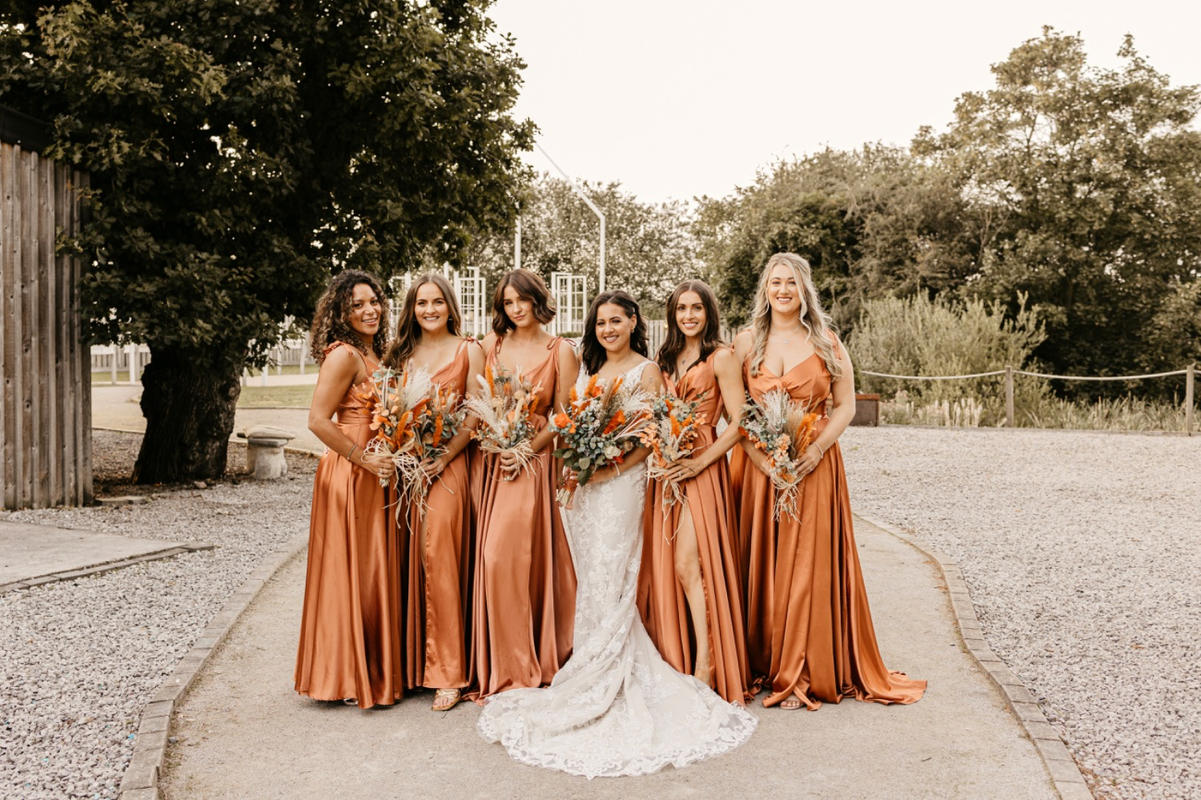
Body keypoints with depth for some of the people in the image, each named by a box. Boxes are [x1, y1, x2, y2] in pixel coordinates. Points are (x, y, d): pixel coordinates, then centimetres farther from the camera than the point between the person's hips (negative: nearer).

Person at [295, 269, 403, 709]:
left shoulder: (374, 353, 14)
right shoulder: (343, 353, -13)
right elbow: (318, 420, -20)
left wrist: (388, 461, 7)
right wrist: (365, 459, -17)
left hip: (376, 477, 9)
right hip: (348, 476, -9)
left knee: (375, 571, 14)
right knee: (350, 571, 0)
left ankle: (373, 669, 26)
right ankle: (346, 677, 12)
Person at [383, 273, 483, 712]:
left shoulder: (468, 350, 5)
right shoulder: (402, 352, 16)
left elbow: (475, 414, -2)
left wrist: (444, 458, -12)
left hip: (445, 466, -4)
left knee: (437, 557, -11)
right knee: (406, 559, 4)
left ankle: (447, 672, -3)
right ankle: (409, 661, 16)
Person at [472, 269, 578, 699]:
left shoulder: (560, 351, 1)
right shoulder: (491, 344, 11)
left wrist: (527, 450, -12)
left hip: (533, 463, -4)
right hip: (492, 461, 4)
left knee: (513, 558, -10)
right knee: (492, 559, 4)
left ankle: (517, 668, 5)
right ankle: (503, 666, 20)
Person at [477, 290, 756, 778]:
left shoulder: (646, 370, -1)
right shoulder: (589, 370, 17)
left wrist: (614, 465, -18)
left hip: (621, 482, -6)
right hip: (582, 485, 6)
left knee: (608, 583, -5)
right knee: (591, 583, 8)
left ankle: (598, 688, 4)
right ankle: (597, 674, 18)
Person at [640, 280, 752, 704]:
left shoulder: (721, 357, -3)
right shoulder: (664, 358, 16)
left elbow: (738, 422, -8)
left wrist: (698, 462, -16)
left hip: (701, 468, -6)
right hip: (665, 469, 6)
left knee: (689, 564, -12)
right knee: (664, 565, 5)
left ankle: (706, 666, -4)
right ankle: (676, 661, 16)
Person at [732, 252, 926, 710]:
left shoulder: (826, 342, 6)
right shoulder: (746, 343, 6)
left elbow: (845, 406, 3)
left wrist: (814, 453, -12)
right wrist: (767, 461, -11)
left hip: (815, 467, -1)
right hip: (760, 467, 1)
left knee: (808, 567, -1)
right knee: (763, 566, 3)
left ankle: (801, 675, 9)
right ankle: (764, 666, 16)